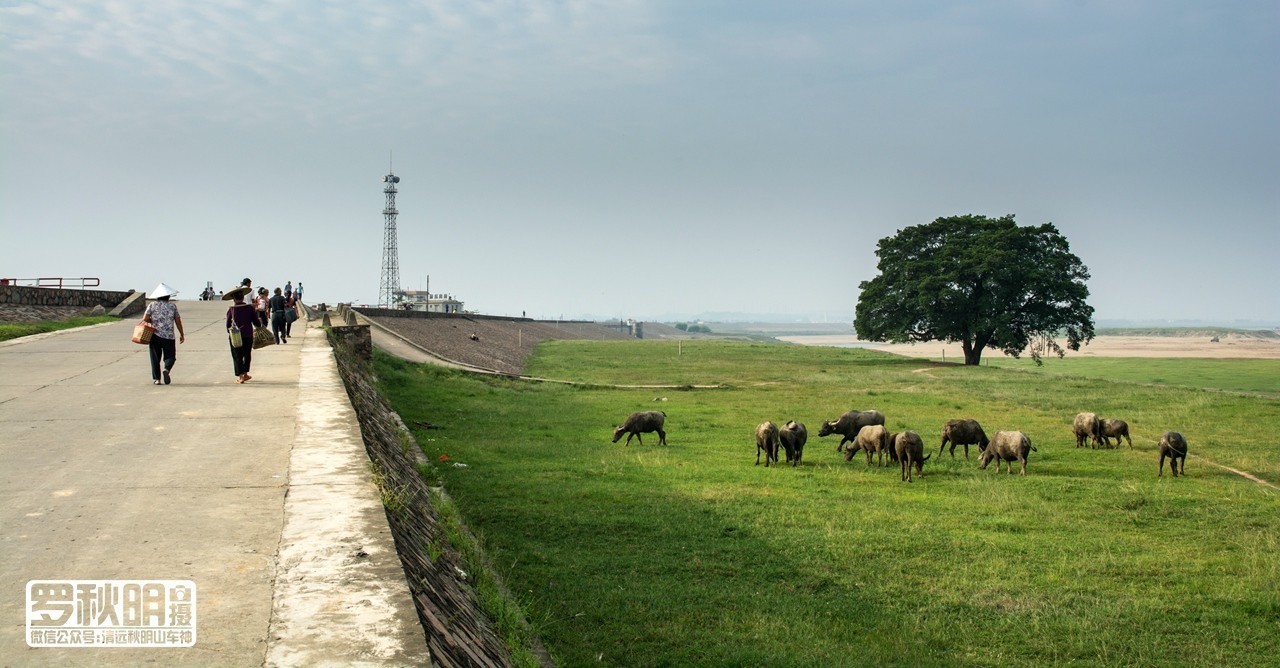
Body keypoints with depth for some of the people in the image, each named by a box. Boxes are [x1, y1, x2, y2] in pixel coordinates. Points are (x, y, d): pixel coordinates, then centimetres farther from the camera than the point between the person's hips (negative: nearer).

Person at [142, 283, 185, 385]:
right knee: (170, 356, 7)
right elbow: (178, 321, 4)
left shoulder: (152, 305, 3)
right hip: (169, 336, -1)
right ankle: (166, 369, -22)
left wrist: (153, 321, 15)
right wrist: (181, 334, 12)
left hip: (155, 335, 1)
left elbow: (145, 319, -5)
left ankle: (156, 379, 5)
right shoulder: (173, 306, 3)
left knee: (155, 358, 9)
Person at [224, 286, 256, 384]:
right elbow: (256, 321, 0)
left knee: (237, 356, 3)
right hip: (248, 335, 2)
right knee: (247, 355, 19)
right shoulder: (249, 307, -5)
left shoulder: (231, 309, -7)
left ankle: (240, 376, -8)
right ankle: (245, 374, 30)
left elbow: (228, 324, 0)